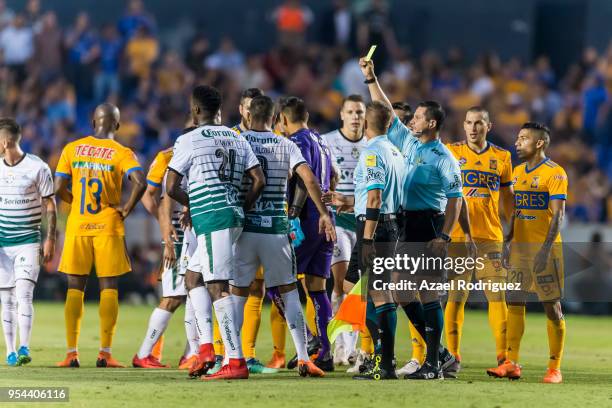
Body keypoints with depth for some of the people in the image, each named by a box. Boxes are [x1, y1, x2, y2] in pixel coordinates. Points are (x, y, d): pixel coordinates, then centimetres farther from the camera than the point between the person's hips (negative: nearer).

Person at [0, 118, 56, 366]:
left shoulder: (37, 168, -6)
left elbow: (50, 206, -1)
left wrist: (50, 239, -5)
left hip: (29, 241, -4)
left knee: (23, 293, -16)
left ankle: (24, 348, -16)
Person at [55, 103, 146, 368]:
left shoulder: (72, 149, 4)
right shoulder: (122, 153, -3)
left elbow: (59, 187, 0)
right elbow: (140, 183, -19)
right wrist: (127, 208, -4)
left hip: (77, 226, 2)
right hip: (108, 227, -2)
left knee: (75, 288, 6)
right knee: (109, 288, 3)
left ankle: (72, 353, 1)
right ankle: (105, 353, -3)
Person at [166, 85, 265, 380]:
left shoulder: (189, 140, -4)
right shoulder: (237, 139, 15)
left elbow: (171, 188, -5)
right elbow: (259, 180, 9)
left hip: (210, 219, -8)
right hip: (233, 217, 8)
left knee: (219, 287, -10)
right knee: (192, 276, 20)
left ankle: (236, 361, -16)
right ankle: (206, 348, 9)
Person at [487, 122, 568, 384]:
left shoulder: (554, 173, -9)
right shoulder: (518, 172, 14)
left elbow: (557, 215, -15)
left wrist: (546, 249, -22)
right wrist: (506, 243, 13)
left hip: (544, 248, -7)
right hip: (519, 247, 7)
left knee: (552, 307, -2)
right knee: (514, 303, 3)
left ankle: (555, 368, 2)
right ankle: (511, 364, 6)